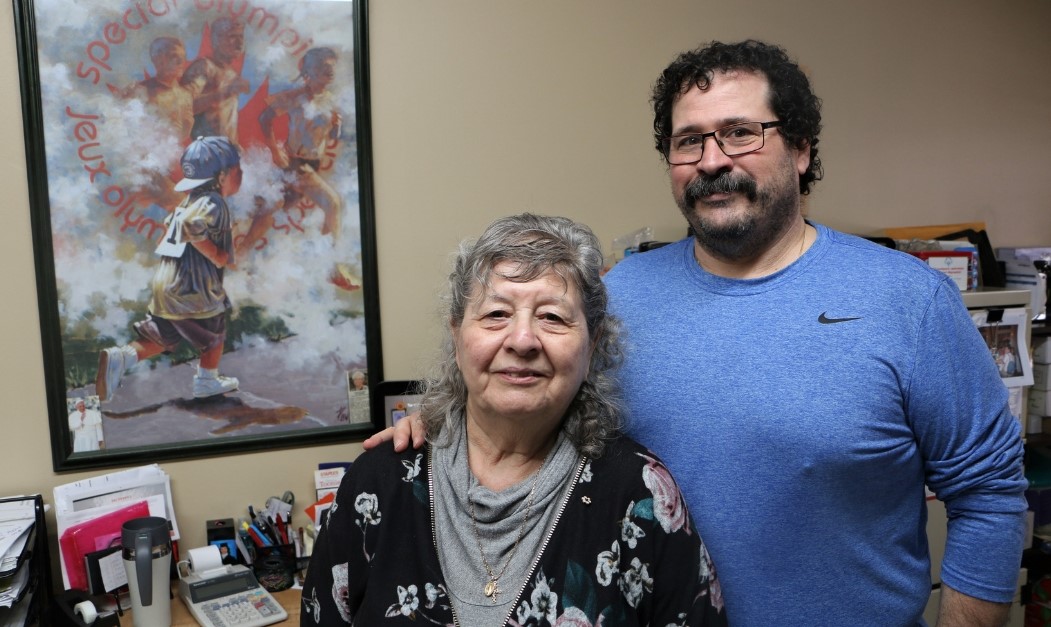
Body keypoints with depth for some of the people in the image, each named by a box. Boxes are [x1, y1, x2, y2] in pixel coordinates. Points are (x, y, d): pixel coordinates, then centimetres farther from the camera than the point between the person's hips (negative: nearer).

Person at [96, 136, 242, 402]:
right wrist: (216, 254, -22)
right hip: (191, 285, -8)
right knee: (216, 330, 14)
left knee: (163, 336, 16)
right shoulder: (213, 203, -15)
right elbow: (190, 225, -31)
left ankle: (122, 357, -5)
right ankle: (207, 382, 27)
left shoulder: (192, 201, 15)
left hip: (165, 281, 8)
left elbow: (171, 224, 24)